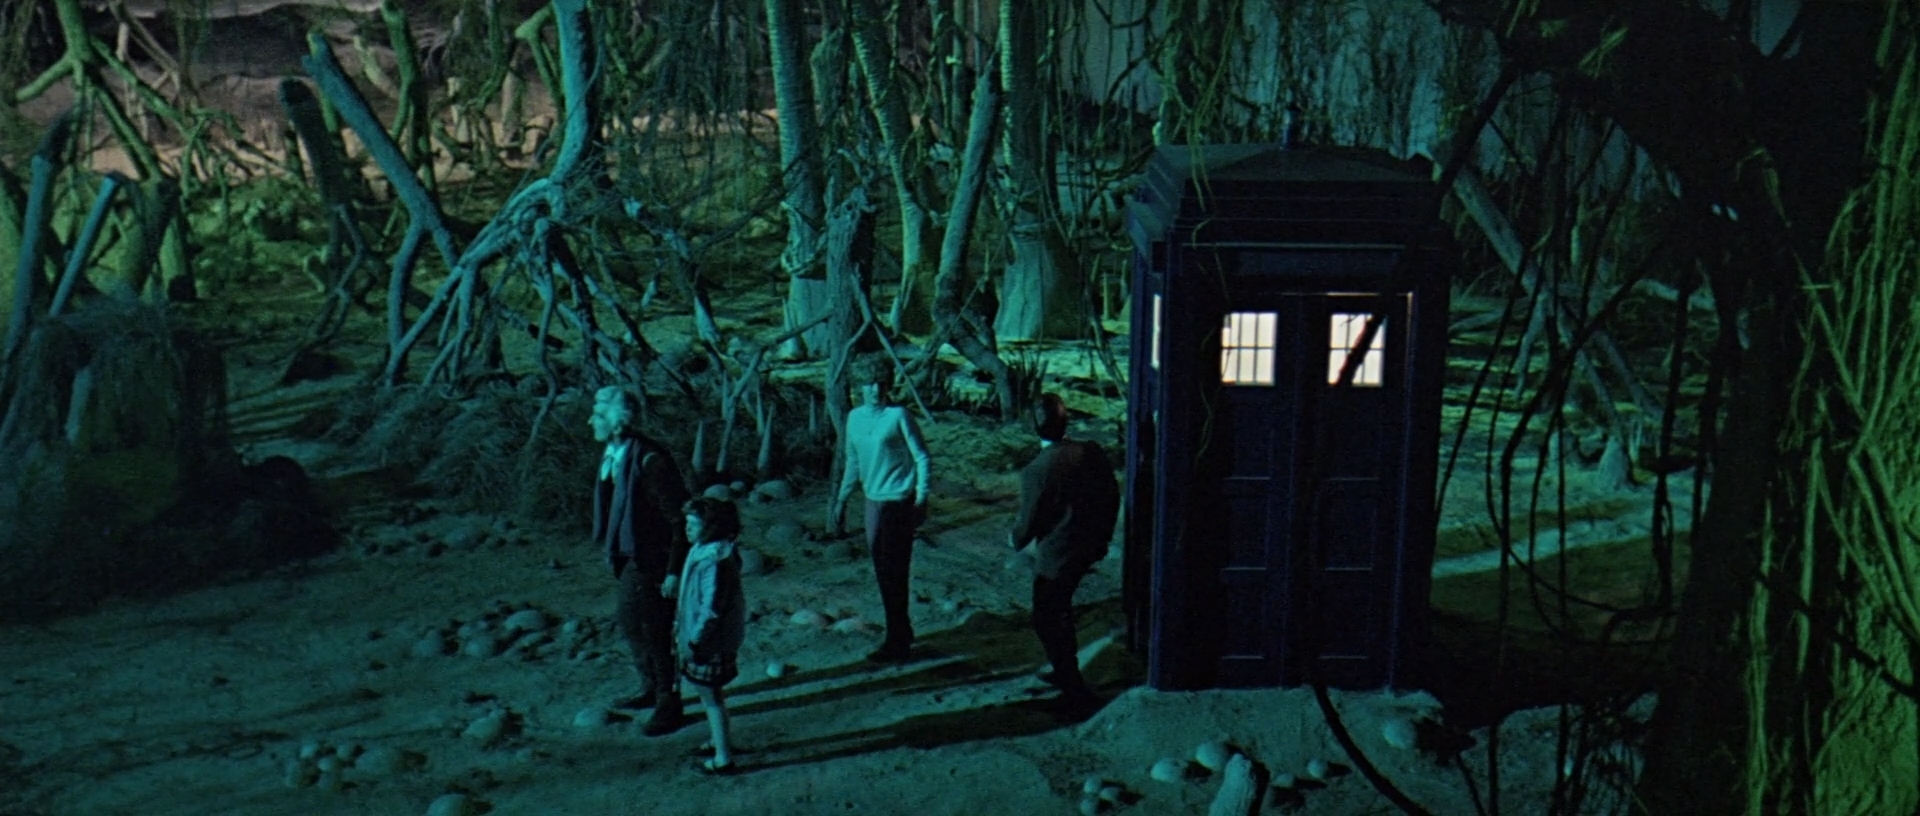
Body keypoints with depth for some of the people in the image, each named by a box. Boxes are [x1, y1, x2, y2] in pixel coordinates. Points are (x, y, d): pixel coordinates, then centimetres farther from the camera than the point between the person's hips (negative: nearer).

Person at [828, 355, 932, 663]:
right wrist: (841, 500, 18)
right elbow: (853, 463, 19)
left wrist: (921, 497, -16)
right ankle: (901, 632, 26)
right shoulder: (855, 417, 9)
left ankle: (897, 644, 1)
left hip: (899, 502, -7)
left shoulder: (899, 416, -10)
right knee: (883, 572, 12)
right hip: (874, 501, 7)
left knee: (893, 573, -5)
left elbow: (922, 459, -8)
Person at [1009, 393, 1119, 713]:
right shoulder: (1091, 452, -6)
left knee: (1047, 621, 10)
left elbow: (1028, 522, -15)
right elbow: (1112, 495, 5)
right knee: (1059, 609, 27)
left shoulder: (1036, 471, -24)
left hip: (1056, 556, -7)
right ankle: (1066, 671, 40)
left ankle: (1076, 691, 13)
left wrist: (1016, 540, 8)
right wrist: (1102, 536, 19)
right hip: (1089, 548, 7)